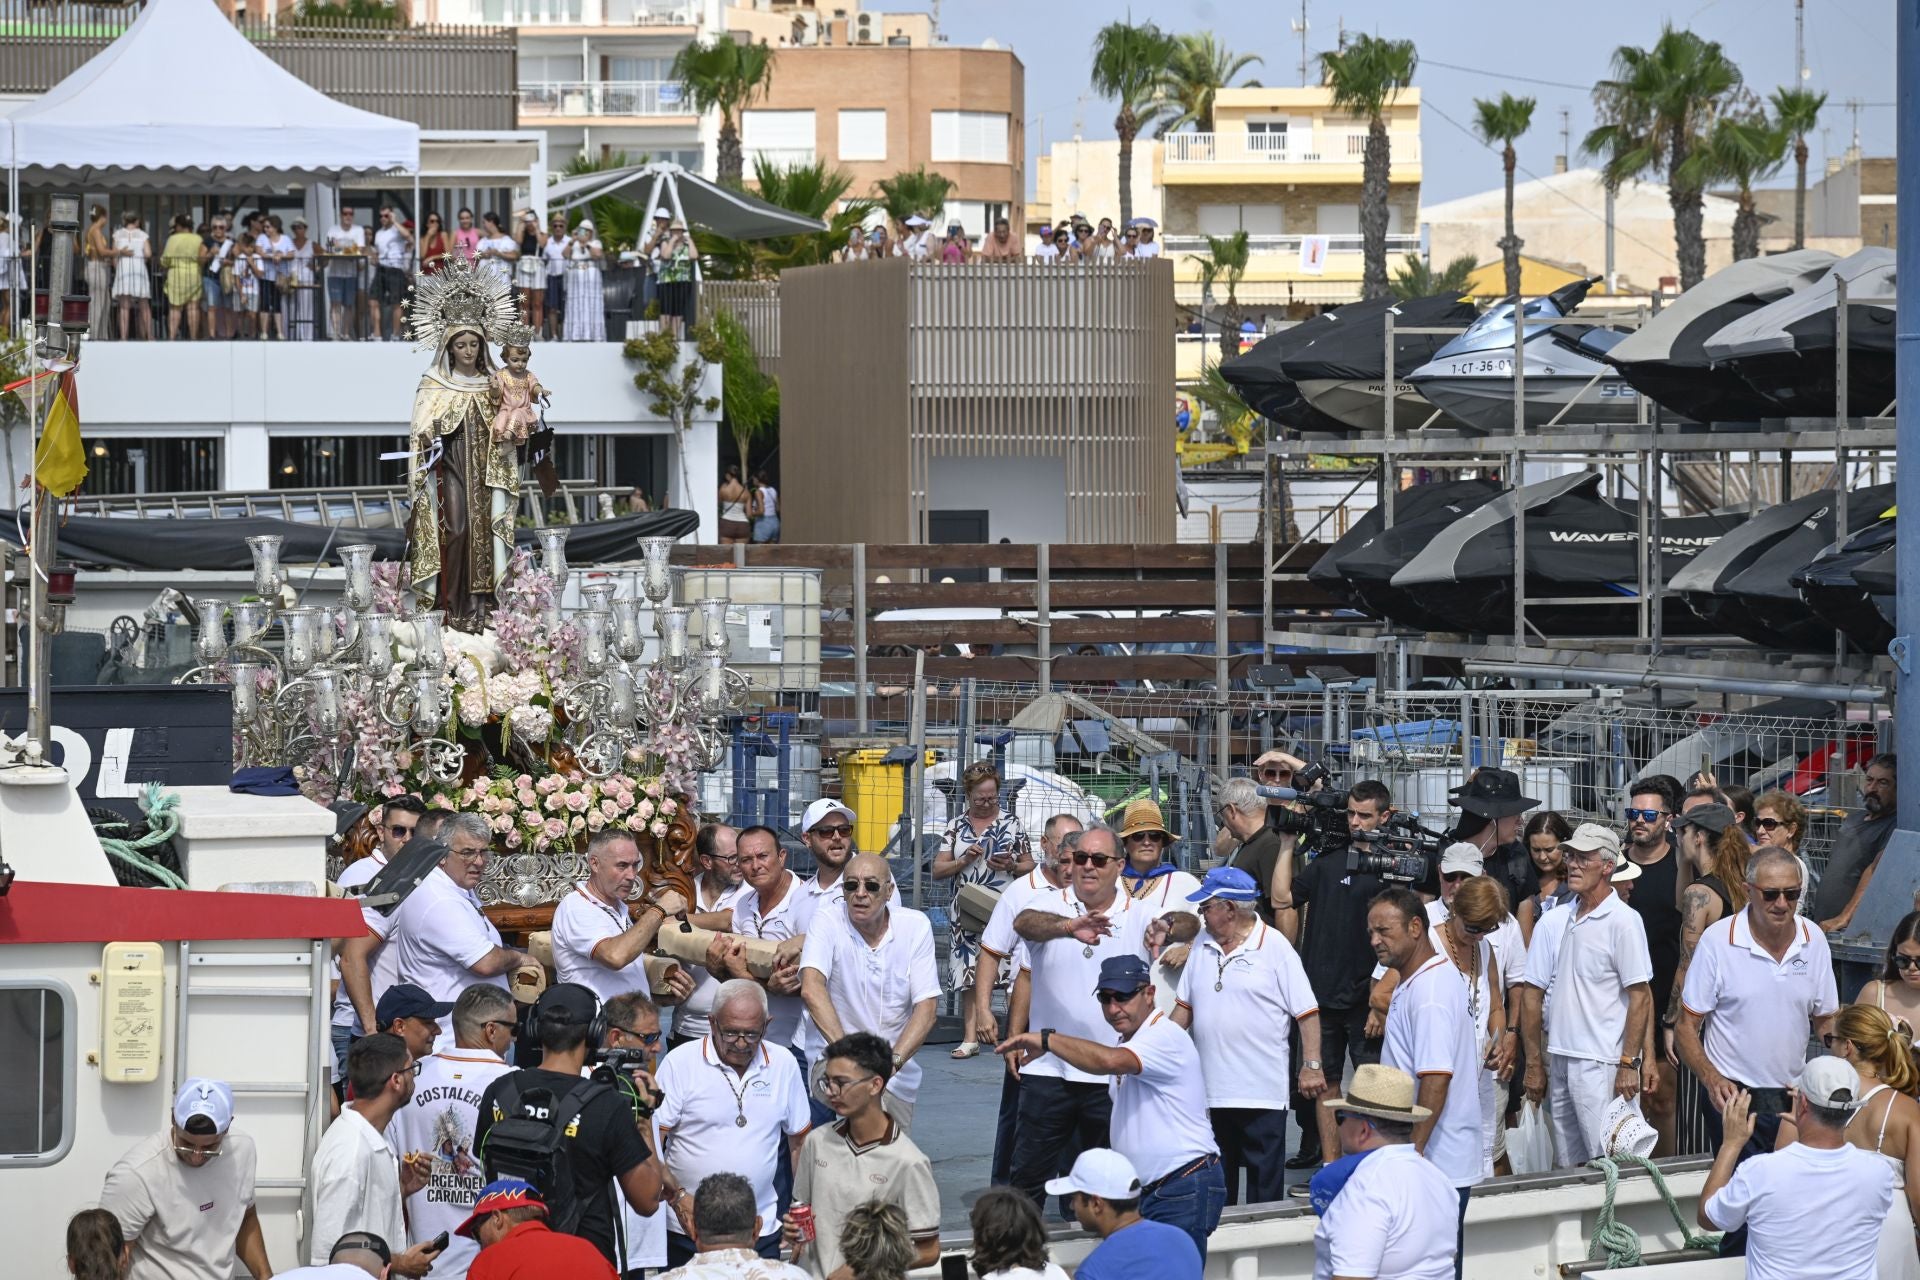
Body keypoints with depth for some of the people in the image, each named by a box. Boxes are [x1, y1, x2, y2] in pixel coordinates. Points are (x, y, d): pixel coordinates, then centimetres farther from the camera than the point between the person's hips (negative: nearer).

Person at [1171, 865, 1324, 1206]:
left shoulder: (1275, 948, -7)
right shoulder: (1202, 947, 10)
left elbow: (1307, 1013, -8)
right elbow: (1185, 1007, 18)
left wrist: (1311, 1066, -14)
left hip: (1262, 1094, -6)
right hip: (1211, 1091, 6)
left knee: (1265, 1186, 0)